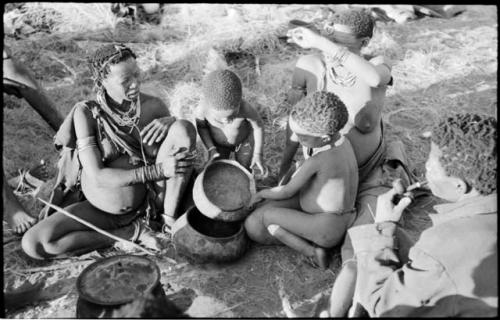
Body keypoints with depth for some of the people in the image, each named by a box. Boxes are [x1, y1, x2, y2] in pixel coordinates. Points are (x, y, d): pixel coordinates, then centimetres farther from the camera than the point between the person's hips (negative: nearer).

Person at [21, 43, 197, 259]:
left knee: (184, 127, -19)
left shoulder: (153, 106, -9)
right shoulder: (86, 113, -16)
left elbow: (184, 137, 4)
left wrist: (169, 122, -20)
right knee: (33, 244, -22)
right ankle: (130, 232, -9)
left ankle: (169, 221, -12)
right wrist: (159, 170, -30)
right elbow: (98, 177, -21)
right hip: (98, 208, 0)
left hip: (148, 199, 1)